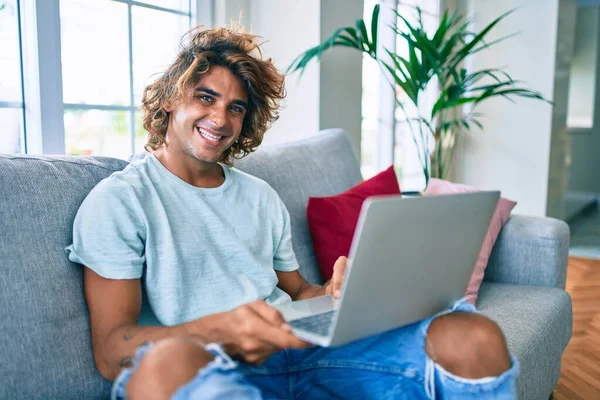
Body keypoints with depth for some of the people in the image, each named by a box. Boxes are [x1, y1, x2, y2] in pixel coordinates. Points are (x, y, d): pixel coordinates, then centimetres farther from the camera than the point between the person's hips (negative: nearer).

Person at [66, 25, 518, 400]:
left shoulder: (261, 196, 20)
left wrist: (332, 295, -5)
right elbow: (111, 350, -6)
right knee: (166, 363, -42)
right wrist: (221, 330, -25)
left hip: (300, 349, 4)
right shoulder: (118, 200, 3)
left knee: (474, 338, -20)